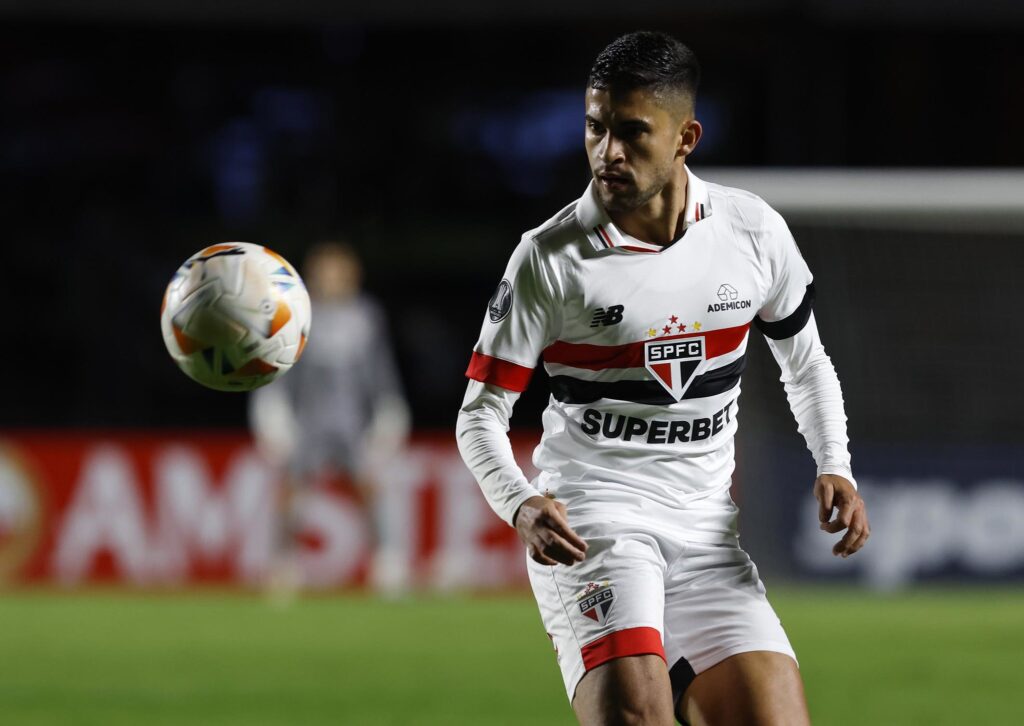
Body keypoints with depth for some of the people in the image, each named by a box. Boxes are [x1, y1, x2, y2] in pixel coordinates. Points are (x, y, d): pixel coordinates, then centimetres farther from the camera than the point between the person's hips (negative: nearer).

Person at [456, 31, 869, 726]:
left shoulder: (755, 232, 1)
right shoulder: (550, 257, -7)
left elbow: (806, 362, 18)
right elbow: (482, 409, -2)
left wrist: (834, 467, 2)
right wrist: (522, 505, -21)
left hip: (706, 526, 4)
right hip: (589, 518, -4)